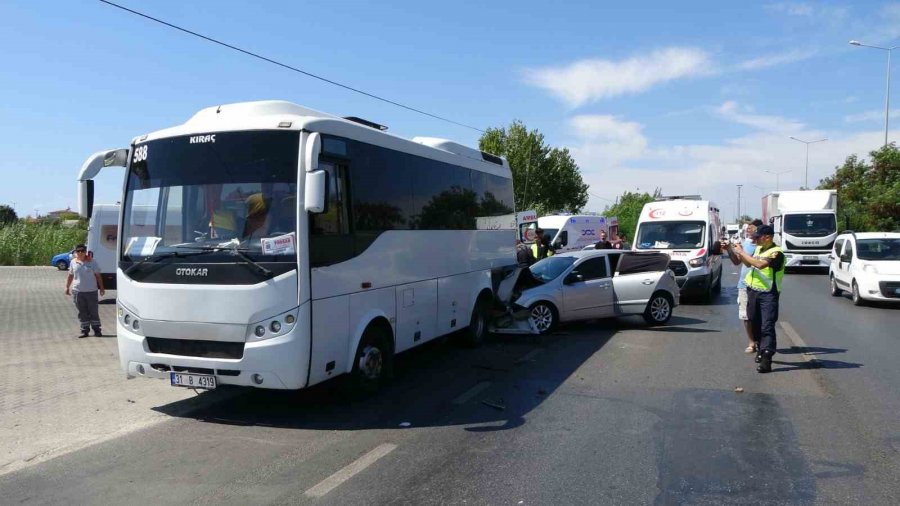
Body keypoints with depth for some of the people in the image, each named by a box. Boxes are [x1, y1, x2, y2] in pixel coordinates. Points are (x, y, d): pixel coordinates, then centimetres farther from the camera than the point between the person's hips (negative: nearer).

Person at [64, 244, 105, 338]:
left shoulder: (91, 262, 0)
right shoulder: (73, 262, 7)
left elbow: (98, 275, 2)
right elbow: (70, 275, 16)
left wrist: (101, 288, -1)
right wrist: (67, 287, 13)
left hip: (91, 291, -2)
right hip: (77, 291, 2)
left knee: (94, 311, 2)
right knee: (82, 312, 6)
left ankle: (97, 330, 9)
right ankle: (85, 330, 12)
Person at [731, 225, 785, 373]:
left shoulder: (776, 253, -13)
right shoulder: (759, 249, 12)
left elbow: (760, 264, -28)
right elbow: (748, 263, 26)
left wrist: (742, 252, -19)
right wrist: (740, 253, 8)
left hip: (768, 294, -8)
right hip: (753, 291, 8)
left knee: (767, 326, -12)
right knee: (756, 325, 16)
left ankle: (766, 359, -17)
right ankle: (762, 350, 31)